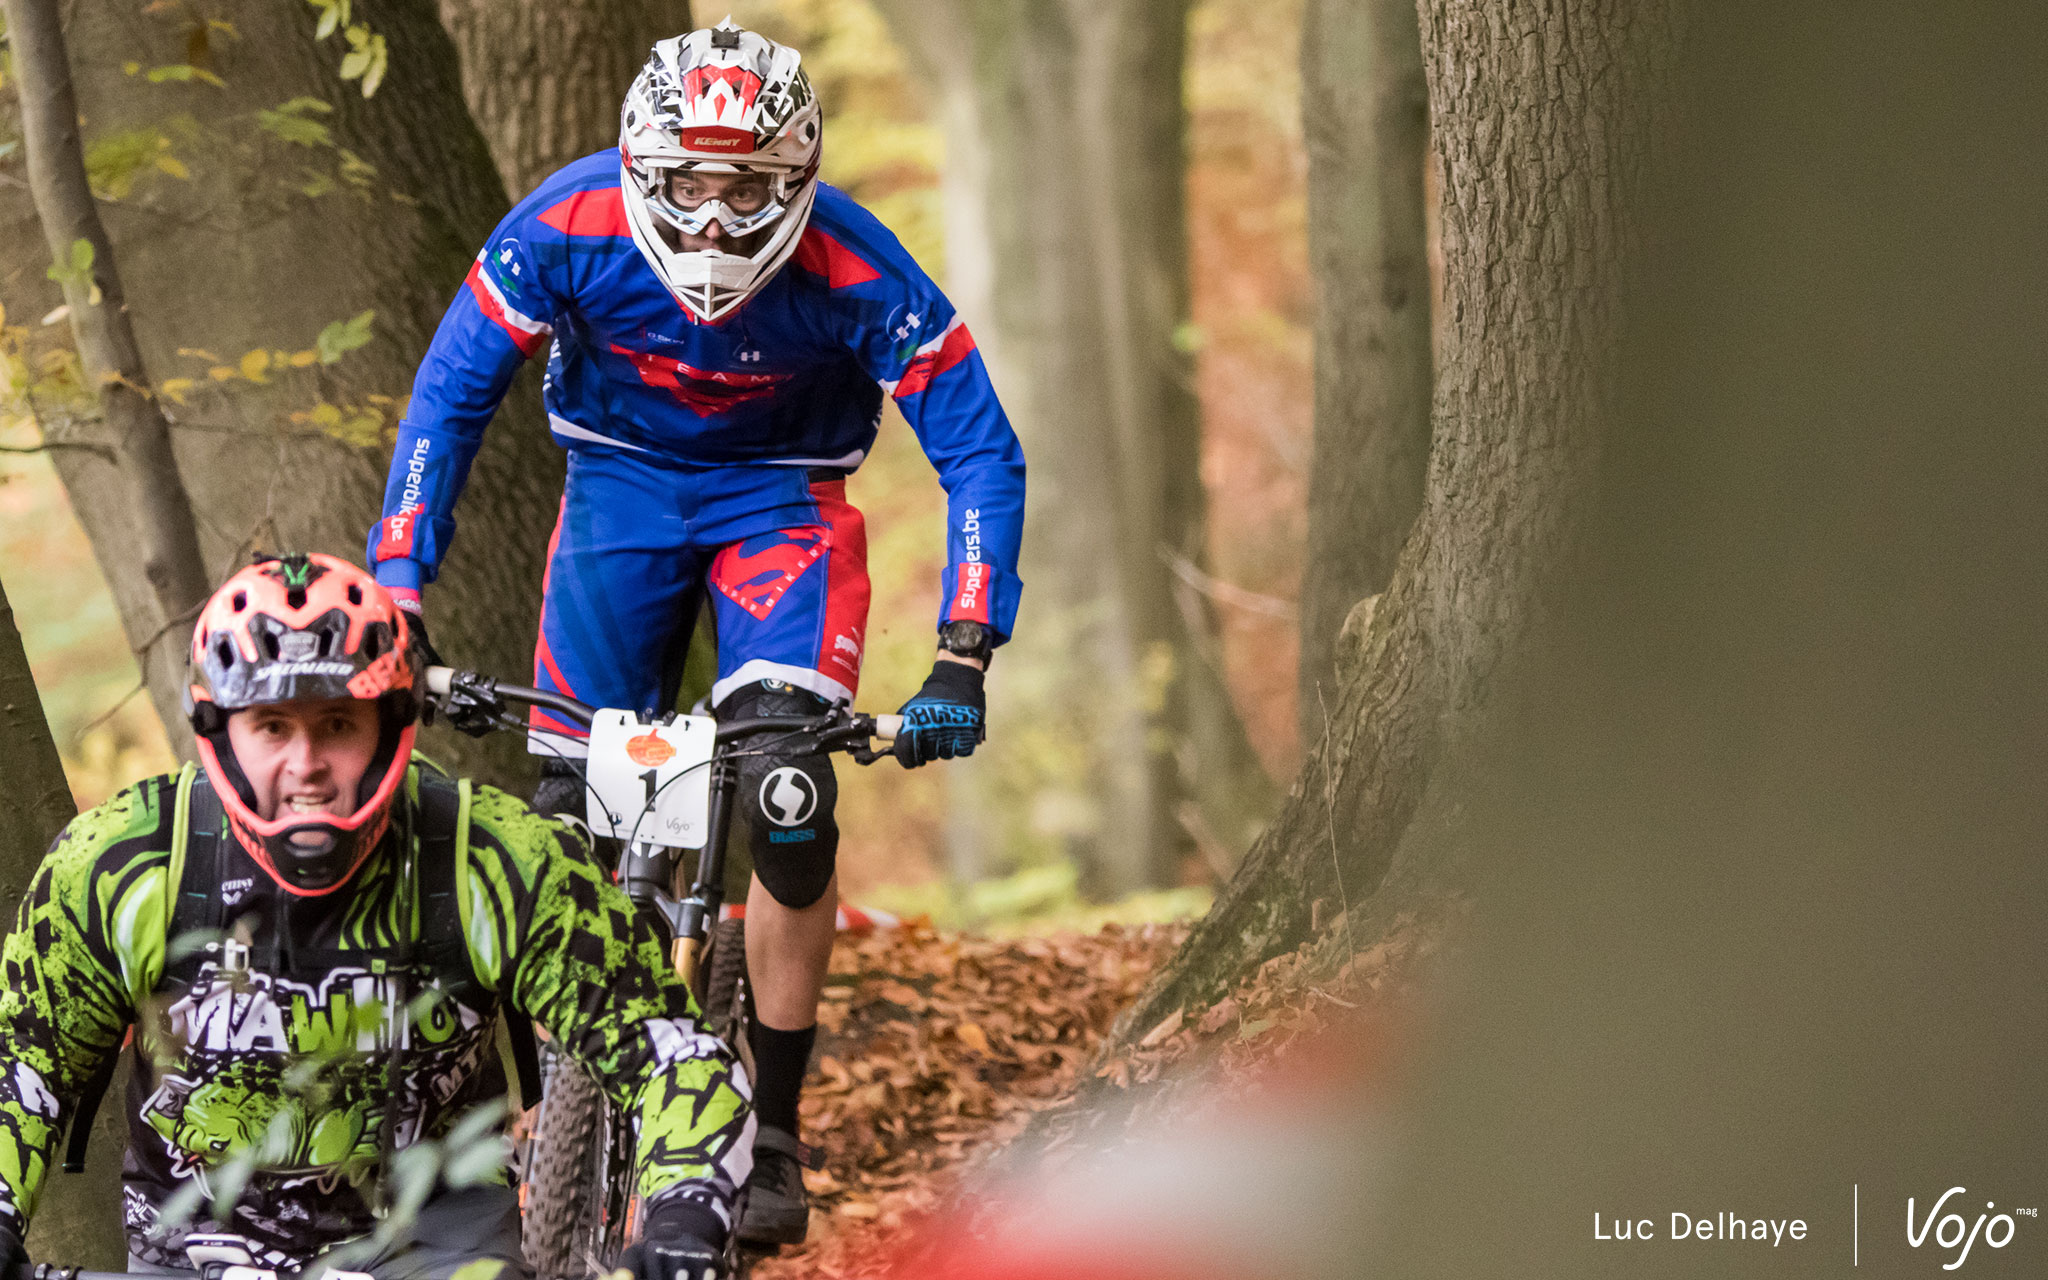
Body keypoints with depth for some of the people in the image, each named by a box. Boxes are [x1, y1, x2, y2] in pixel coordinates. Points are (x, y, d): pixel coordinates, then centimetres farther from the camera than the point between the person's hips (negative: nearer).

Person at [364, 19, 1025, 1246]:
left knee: (789, 797, -21)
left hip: (781, 492, -2)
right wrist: (397, 591, -22)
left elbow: (980, 451, -22)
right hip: (621, 479, 2)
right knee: (569, 813, -4)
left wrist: (963, 658, -31)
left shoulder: (853, 271, -30)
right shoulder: (569, 227, -27)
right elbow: (450, 398, -15)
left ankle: (773, 1132, -7)